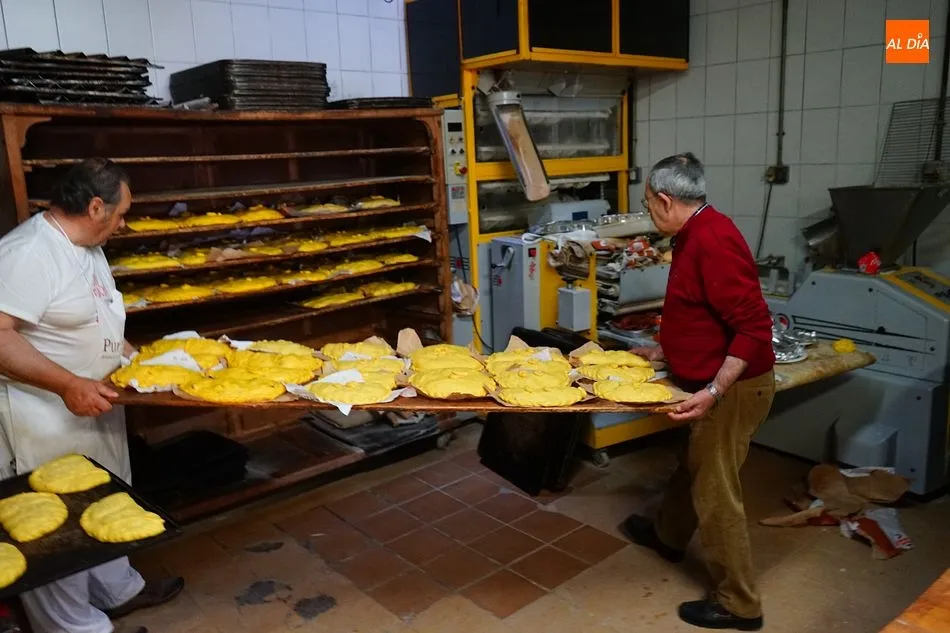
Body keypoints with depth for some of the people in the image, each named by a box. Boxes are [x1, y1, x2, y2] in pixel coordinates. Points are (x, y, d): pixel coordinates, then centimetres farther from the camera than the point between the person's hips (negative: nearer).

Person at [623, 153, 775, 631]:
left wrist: (713, 391, -30)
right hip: (713, 383, 10)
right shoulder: (695, 234, 8)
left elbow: (753, 326, -28)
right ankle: (667, 535, 49)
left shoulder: (712, 240, -25)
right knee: (692, 465, 26)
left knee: (715, 493, 2)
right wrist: (664, 351, 23)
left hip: (731, 388, -10)